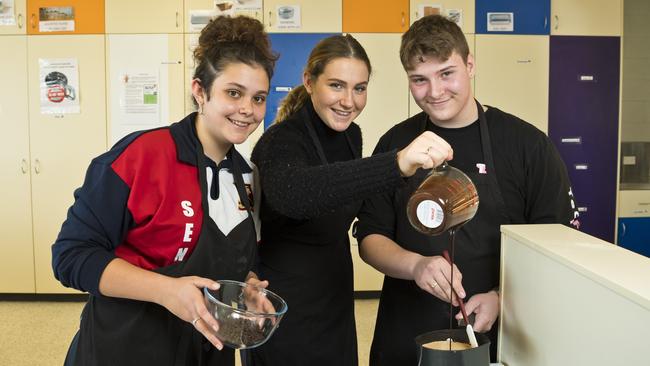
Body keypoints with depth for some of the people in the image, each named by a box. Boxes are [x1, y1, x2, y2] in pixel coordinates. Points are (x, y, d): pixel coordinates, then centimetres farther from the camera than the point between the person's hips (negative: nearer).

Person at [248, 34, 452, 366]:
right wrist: (397, 163, -57)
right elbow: (289, 193, -46)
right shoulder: (282, 140, -22)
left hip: (337, 305, 7)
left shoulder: (350, 135, 1)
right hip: (285, 313, -7)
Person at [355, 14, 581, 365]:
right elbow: (370, 238, 0)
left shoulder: (528, 144, -7)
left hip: (498, 336, -2)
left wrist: (502, 297, -18)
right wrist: (417, 265, -20)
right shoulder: (394, 145, -1)